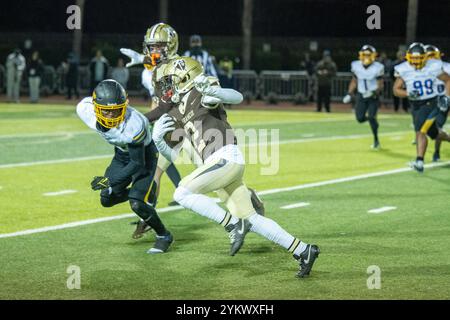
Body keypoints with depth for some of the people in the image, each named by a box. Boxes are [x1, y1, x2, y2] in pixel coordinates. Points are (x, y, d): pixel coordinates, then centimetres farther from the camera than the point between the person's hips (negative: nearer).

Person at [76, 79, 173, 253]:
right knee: (107, 199, 6)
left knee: (137, 203, -17)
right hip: (122, 153, 6)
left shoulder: (133, 125, -40)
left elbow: (137, 164, -29)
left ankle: (163, 236, 7)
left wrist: (111, 181, -32)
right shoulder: (85, 110, -27)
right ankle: (140, 192, 33)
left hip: (144, 155, -6)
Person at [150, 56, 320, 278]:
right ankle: (303, 251, 9)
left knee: (182, 194, -14)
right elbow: (171, 154, 24)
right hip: (219, 163, 9)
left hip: (226, 157, -9)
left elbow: (237, 97, -16)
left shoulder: (198, 94, 0)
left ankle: (234, 225, -15)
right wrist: (157, 139, 5)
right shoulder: (177, 114, 23)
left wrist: (211, 91, -33)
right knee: (250, 219, 6)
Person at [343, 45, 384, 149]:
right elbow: (354, 82, 11)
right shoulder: (356, 66, -2)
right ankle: (371, 118, 31)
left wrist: (374, 92, -26)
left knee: (371, 117, -15)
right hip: (361, 96, 4)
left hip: (373, 96, -4)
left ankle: (376, 140, 1)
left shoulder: (377, 68, -13)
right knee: (360, 118, -4)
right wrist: (349, 94, 6)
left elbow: (380, 85, -8)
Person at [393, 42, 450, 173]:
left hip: (431, 103, -4)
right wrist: (408, 94, -25)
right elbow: (396, 89, -7)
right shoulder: (404, 70, -9)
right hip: (416, 105, 4)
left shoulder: (433, 66, -11)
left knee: (420, 131, -22)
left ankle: (419, 161, -22)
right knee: (433, 133, 19)